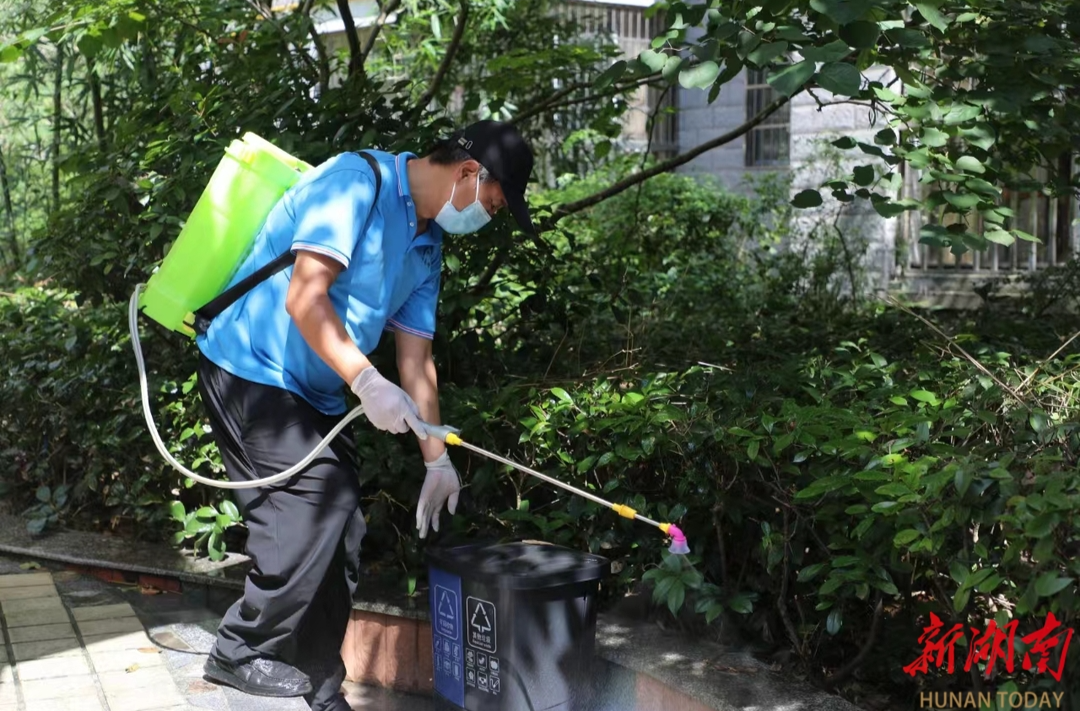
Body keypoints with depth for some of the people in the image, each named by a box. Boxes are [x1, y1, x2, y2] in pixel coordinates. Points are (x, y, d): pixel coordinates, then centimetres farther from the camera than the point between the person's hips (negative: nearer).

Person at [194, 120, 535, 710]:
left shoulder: (427, 246, 11)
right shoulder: (357, 180, -16)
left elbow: (416, 357, 13)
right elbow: (304, 295, -25)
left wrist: (436, 458, 10)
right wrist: (366, 381, -32)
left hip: (314, 394, 9)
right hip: (251, 368, -9)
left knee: (337, 532, 5)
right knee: (314, 501, -21)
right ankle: (241, 650, -4)